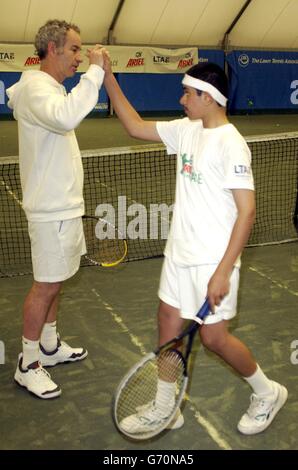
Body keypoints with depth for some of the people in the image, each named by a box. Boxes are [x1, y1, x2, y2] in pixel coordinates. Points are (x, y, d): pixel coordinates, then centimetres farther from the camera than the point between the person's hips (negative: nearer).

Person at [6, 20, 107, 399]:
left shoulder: (49, 88, 16)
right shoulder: (36, 88, -18)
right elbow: (66, 117, -42)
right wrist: (95, 70, -32)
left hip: (62, 206, 10)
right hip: (51, 210, -10)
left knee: (54, 281, 18)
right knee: (46, 285, -1)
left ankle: (50, 346, 33)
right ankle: (28, 365, 13)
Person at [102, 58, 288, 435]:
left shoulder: (231, 144, -18)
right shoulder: (186, 130, 5)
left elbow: (247, 210, -20)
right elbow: (136, 127, 13)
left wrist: (223, 272, -22)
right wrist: (108, 78, 7)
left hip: (213, 261, -7)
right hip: (179, 252, 8)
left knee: (213, 338, 2)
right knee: (168, 324, 11)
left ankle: (267, 393, 29)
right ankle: (164, 409, 28)